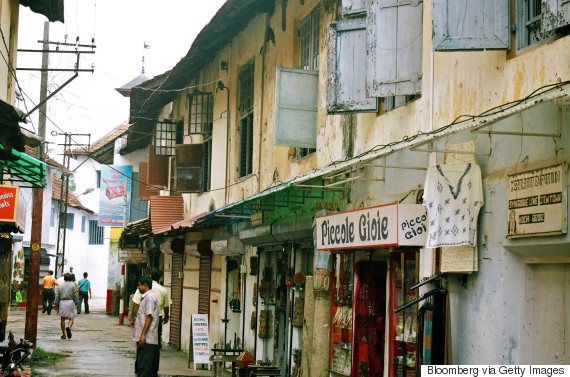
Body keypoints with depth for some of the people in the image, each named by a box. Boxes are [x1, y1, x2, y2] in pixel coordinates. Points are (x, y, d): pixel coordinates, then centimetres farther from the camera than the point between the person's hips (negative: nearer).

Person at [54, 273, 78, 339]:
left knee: (63, 319, 9)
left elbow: (57, 296, 5)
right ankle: (69, 327, -26)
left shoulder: (60, 286, 7)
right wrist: (76, 304, 3)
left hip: (62, 302, 2)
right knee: (71, 318, 4)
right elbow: (75, 295, -3)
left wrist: (56, 305, 9)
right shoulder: (73, 285, 1)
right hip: (70, 302, -2)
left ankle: (64, 334, 9)